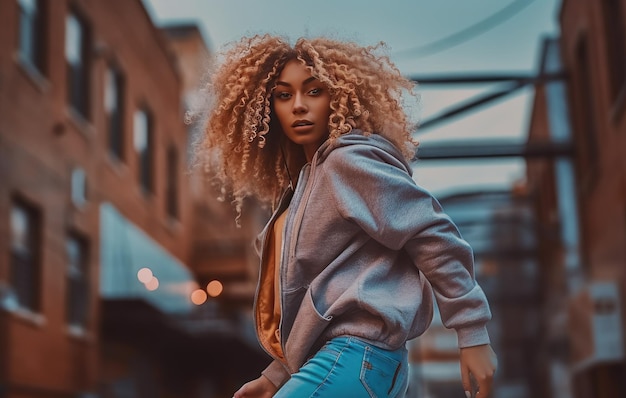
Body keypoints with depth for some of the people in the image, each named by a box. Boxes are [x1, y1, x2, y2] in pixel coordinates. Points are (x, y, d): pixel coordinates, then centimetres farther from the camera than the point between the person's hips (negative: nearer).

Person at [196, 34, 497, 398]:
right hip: (348, 356, 10)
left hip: (357, 355, -10)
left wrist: (474, 335, -15)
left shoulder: (350, 161, -7)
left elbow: (433, 237, -12)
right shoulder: (302, 182, 21)